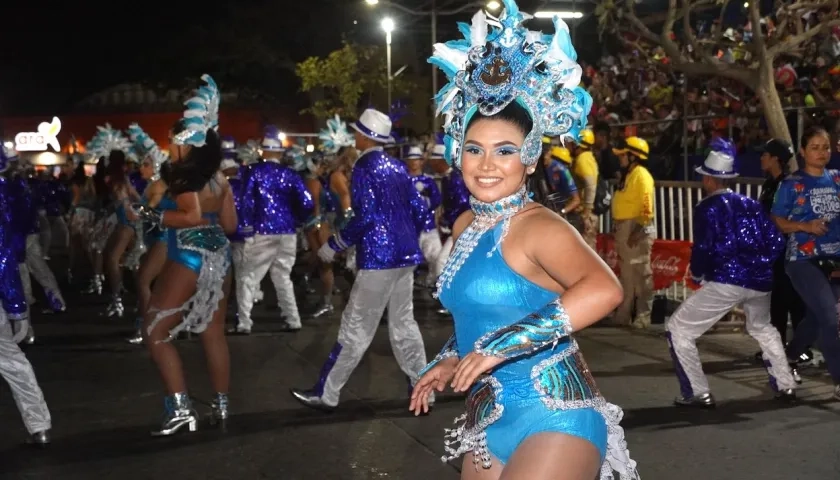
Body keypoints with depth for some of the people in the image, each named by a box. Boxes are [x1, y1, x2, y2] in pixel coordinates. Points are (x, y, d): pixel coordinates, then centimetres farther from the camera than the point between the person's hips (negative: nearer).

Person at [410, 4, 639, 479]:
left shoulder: (539, 226, -15)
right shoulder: (466, 225, 9)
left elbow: (604, 289, -35)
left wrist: (501, 347, -34)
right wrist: (451, 359, 13)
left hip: (555, 419, -8)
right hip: (489, 421, 8)